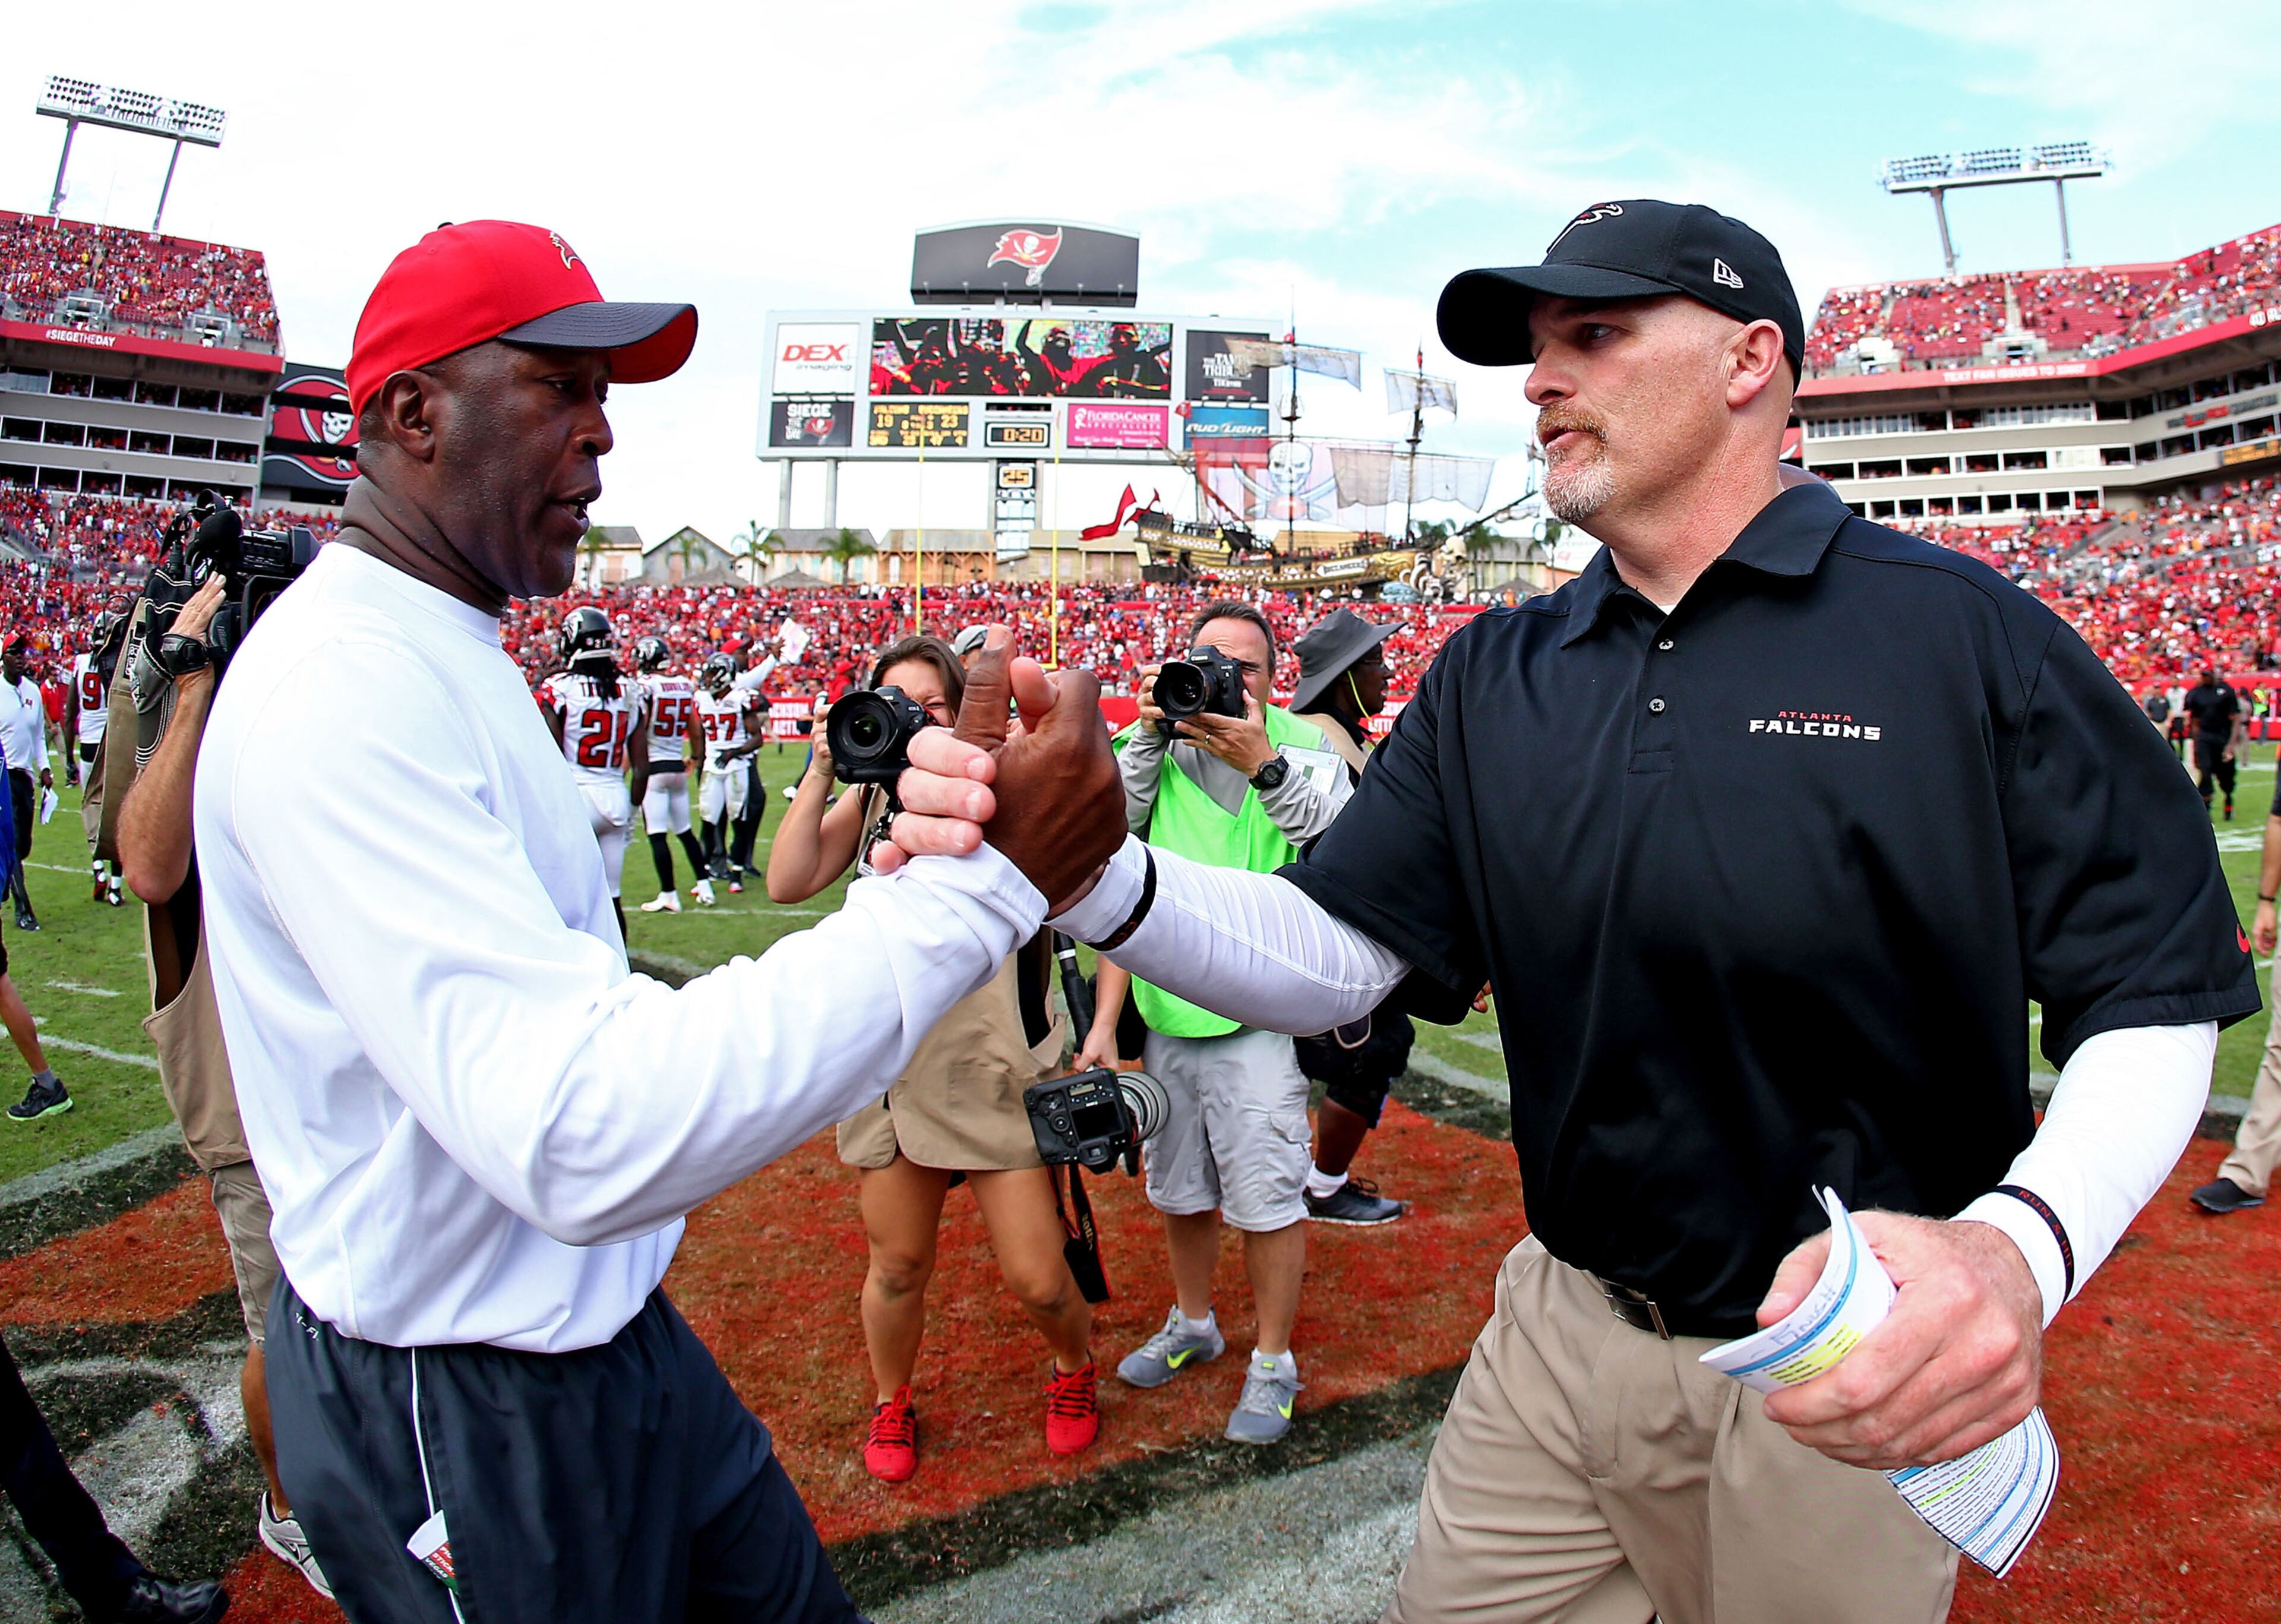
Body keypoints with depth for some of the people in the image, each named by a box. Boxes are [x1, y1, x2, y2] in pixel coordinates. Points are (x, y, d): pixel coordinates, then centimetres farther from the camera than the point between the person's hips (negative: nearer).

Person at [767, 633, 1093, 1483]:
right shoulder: (868, 798, 5)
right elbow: (788, 884, -5)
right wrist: (821, 772, -10)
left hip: (998, 1067, -3)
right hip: (891, 1063, 3)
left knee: (1037, 1278, 2)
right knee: (897, 1264, 16)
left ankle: (1075, 1369, 35)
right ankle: (891, 1401, 43)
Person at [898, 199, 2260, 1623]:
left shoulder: (1963, 634, -11)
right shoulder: (1492, 680, 1)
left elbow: (2158, 1000, -12)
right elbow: (1336, 960, -6)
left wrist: (2018, 1245, -31)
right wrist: (1091, 873, -24)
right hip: (1559, 1339, 4)